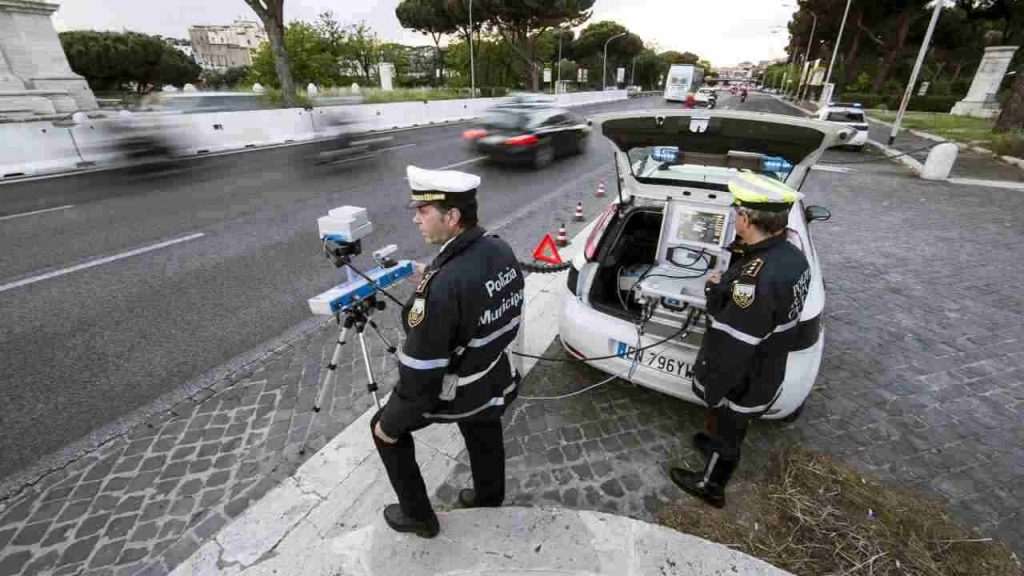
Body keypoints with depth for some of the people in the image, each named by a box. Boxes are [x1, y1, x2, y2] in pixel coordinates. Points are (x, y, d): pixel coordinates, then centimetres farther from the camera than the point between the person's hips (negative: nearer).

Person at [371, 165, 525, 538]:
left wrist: (391, 424, -12)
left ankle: (418, 515, 37)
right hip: (496, 381, 7)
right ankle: (489, 495, 59)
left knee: (385, 428, 20)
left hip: (453, 394, -6)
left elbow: (421, 369, -28)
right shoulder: (501, 251, -11)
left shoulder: (442, 285, -37)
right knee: (483, 435, 31)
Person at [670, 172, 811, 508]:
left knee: (725, 430, 19)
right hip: (766, 374, 7)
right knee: (733, 426, 33)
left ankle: (710, 486, 44)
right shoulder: (793, 256, -8)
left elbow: (731, 349, -31)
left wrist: (713, 391, -16)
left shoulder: (754, 280, -38)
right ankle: (718, 446, 60)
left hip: (740, 383, -7)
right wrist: (722, 290, -2)